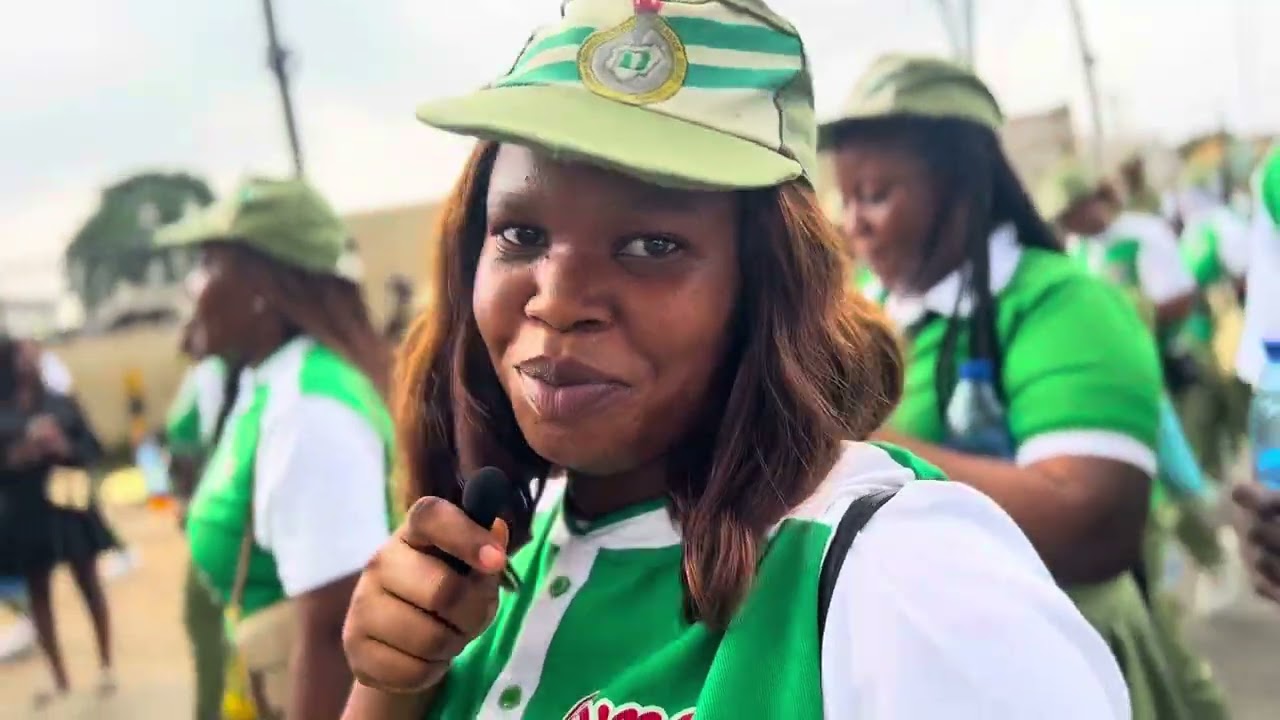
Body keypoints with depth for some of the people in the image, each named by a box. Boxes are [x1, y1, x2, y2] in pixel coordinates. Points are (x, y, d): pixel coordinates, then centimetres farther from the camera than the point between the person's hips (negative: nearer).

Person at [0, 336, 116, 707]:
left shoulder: (62, 405, -1)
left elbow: (92, 452, -1)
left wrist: (64, 447, -19)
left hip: (69, 505, 0)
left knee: (89, 584, 9)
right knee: (39, 595, 8)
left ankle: (106, 666, 23)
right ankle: (60, 680, 21)